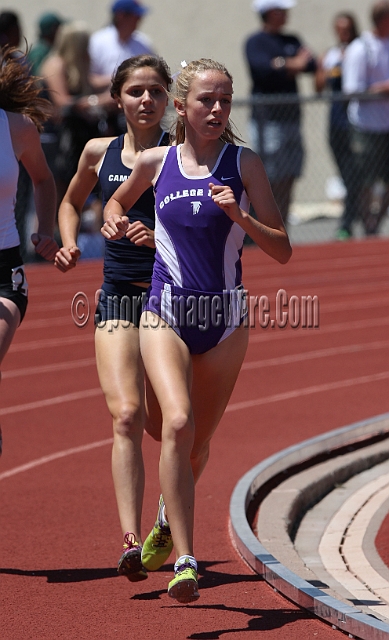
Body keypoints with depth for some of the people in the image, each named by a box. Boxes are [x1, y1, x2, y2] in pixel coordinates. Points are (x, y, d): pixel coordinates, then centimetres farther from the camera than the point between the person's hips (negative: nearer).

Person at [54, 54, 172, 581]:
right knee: (126, 416, -16)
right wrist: (69, 244, 9)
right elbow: (71, 202, 27)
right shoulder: (99, 153, 8)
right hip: (118, 299, 1)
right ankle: (131, 539, -24)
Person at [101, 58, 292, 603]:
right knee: (177, 422, -23)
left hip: (225, 318, 1)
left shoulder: (244, 165, -3)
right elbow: (118, 199, 25)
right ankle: (184, 562, -23)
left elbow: (282, 251, -4)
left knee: (197, 443, 14)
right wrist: (114, 220, 3)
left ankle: (169, 519, 47)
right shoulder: (155, 163, 2)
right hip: (166, 313, -1)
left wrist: (240, 217, -19)